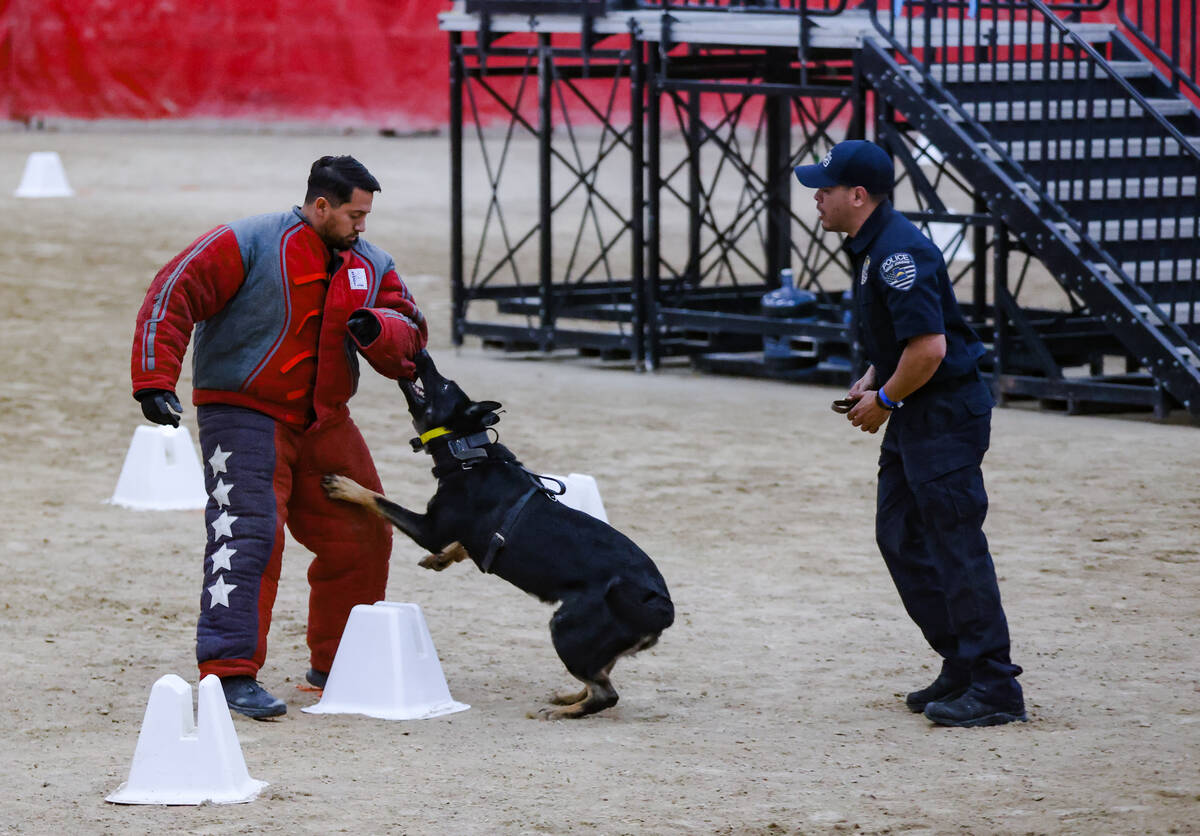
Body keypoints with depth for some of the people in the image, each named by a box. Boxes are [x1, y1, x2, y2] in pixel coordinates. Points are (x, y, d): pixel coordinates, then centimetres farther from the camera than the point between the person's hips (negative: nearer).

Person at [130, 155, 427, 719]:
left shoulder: (370, 266, 8)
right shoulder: (247, 245, -12)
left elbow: (409, 332, 6)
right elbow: (172, 296, -15)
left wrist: (375, 328, -18)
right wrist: (154, 381, -22)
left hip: (324, 422, 7)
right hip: (243, 413, -7)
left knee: (361, 538, 9)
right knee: (247, 535, -18)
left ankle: (336, 663, 26)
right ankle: (230, 672, -18)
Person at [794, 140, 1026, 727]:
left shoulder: (900, 253, -21)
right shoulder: (869, 247, 12)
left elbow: (929, 347, -27)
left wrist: (884, 400, -15)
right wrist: (871, 382, 11)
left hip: (946, 414, -11)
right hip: (914, 415, 11)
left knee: (956, 544, -9)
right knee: (901, 537, 14)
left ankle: (995, 688, -6)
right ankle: (962, 669, 21)